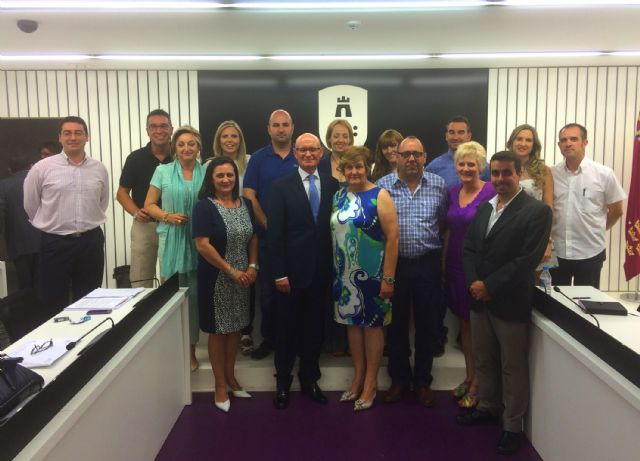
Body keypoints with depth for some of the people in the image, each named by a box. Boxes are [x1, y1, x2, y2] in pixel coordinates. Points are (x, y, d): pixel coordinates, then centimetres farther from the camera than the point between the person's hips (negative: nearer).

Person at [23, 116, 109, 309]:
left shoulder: (99, 169, 4)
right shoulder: (42, 168, -5)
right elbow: (31, 206, 5)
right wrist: (51, 226, 12)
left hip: (91, 242, 3)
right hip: (55, 243, -2)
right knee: (52, 304, 5)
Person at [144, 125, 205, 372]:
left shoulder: (207, 173, 5)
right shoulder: (162, 171, 4)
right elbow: (149, 205, 5)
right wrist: (167, 216, -12)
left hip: (200, 242, 1)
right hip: (172, 241, -1)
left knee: (195, 296, 5)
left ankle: (191, 350, 19)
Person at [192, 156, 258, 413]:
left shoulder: (245, 204, 6)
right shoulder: (204, 207, -11)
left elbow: (253, 238, 11)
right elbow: (202, 245, -17)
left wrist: (252, 267, -5)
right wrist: (232, 271, -17)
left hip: (243, 277, 5)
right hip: (216, 279, -5)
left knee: (236, 328, 14)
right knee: (218, 331, 6)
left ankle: (231, 377, 31)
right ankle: (220, 385, 20)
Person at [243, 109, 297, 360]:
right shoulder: (258, 158, 3)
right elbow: (249, 195, -2)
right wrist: (267, 225, -9)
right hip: (268, 235, 0)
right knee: (268, 289, 8)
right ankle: (268, 338, 22)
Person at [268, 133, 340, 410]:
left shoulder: (332, 185, 5)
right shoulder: (281, 187, -3)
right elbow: (274, 234, -6)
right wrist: (279, 273, -10)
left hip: (321, 271, 2)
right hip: (292, 270, -2)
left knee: (315, 326, 13)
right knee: (287, 327, 9)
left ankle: (309, 379, 30)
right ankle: (283, 382, 27)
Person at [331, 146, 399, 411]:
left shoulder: (379, 196, -9)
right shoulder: (339, 197, 8)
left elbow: (392, 237, -13)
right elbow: (333, 232, 10)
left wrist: (388, 278, -16)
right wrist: (334, 271, 6)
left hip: (371, 273, -5)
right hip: (344, 274, 5)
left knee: (372, 324, 6)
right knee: (352, 322, 13)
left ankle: (371, 382, 20)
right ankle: (358, 377, 28)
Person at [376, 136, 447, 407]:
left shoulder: (439, 185, 2)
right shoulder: (383, 186, -2)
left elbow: (444, 223, 9)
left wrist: (443, 260, 5)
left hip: (428, 265, 1)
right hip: (394, 264, -1)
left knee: (427, 324, 9)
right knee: (396, 324, 11)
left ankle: (423, 381, 27)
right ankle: (399, 378, 29)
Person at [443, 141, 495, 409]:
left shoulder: (490, 192, -11)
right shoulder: (453, 193, 9)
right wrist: (443, 263, 11)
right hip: (455, 265, 6)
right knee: (464, 321, 15)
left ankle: (477, 384, 17)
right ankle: (469, 377, 30)